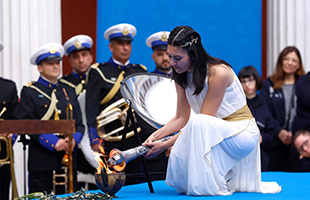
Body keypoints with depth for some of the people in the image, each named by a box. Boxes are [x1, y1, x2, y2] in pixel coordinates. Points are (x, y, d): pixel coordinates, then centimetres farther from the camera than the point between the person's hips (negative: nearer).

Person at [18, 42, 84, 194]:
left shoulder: (69, 91, 18)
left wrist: (74, 139, -8)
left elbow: (79, 123, 15)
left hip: (67, 157, 4)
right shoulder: (29, 92, 2)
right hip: (41, 160, -4)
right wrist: (53, 142, -18)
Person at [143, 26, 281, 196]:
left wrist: (165, 145, -25)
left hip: (243, 132, -8)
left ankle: (213, 187, -21)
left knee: (198, 122, -34)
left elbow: (202, 120, -24)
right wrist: (155, 136, -13)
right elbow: (182, 118, 4)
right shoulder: (182, 76, 0)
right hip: (215, 133, 8)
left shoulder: (218, 73, -23)